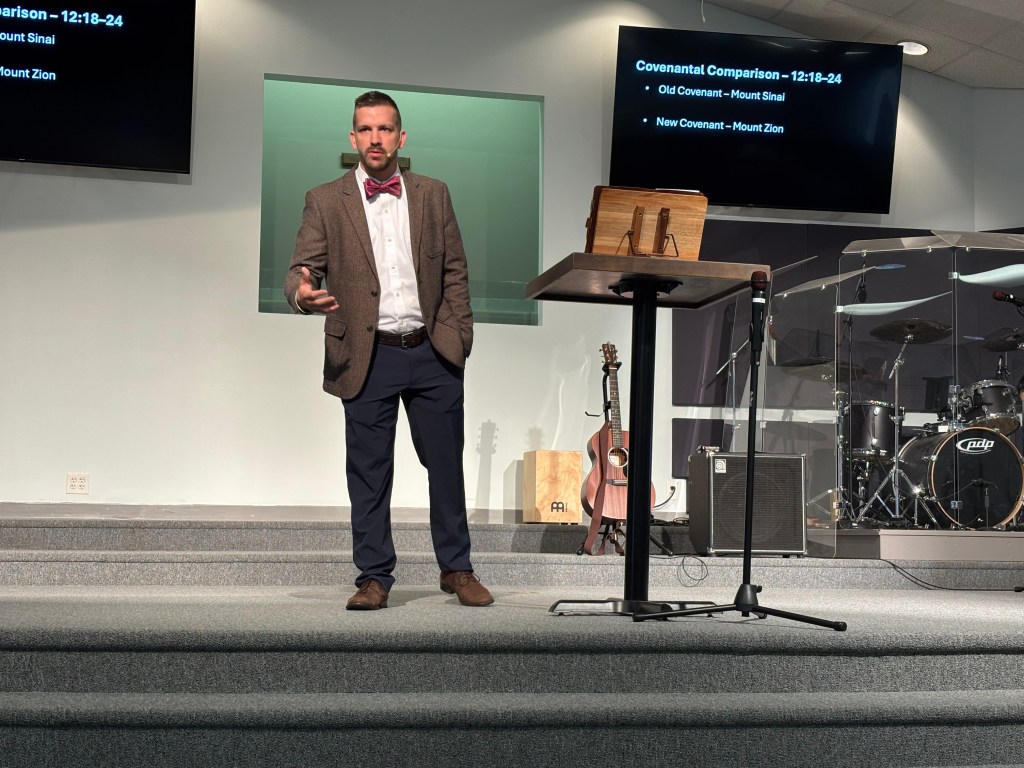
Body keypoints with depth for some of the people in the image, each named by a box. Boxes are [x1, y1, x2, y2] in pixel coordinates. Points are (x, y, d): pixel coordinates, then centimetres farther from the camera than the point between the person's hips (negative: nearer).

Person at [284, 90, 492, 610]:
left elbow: (455, 273, 11)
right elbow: (301, 269, 0)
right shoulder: (325, 201, 5)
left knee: (446, 464, 8)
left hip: (432, 354, 2)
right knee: (369, 473, 3)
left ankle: (456, 568, 22)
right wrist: (303, 293, -24)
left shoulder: (434, 195, 11)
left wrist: (458, 338, 3)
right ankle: (374, 577, 14)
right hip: (367, 358, -2)